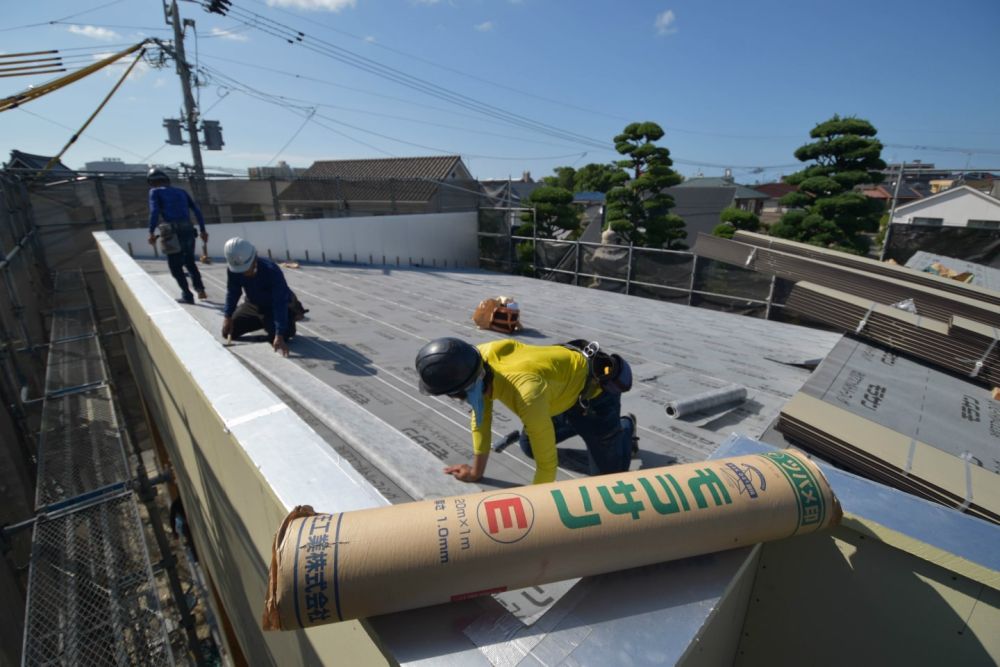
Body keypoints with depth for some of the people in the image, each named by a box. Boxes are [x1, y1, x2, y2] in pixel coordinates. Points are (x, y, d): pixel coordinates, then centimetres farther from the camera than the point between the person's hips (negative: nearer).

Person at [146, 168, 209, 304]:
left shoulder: (155, 192, 8)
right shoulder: (181, 191, 21)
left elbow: (154, 211, -8)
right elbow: (197, 210, 14)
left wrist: (152, 233, -8)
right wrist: (203, 230, 14)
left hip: (173, 232, -5)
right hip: (189, 230, 5)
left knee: (175, 266, 9)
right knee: (189, 261, 23)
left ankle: (187, 295, 4)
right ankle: (200, 288, 7)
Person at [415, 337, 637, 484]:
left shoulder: (527, 394, -45)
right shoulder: (479, 358, -21)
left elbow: (546, 463, -35)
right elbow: (481, 417, -6)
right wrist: (476, 471, 2)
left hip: (594, 393, -7)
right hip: (566, 383, 7)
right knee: (529, 447, 16)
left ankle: (625, 427, 29)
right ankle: (578, 425, 36)